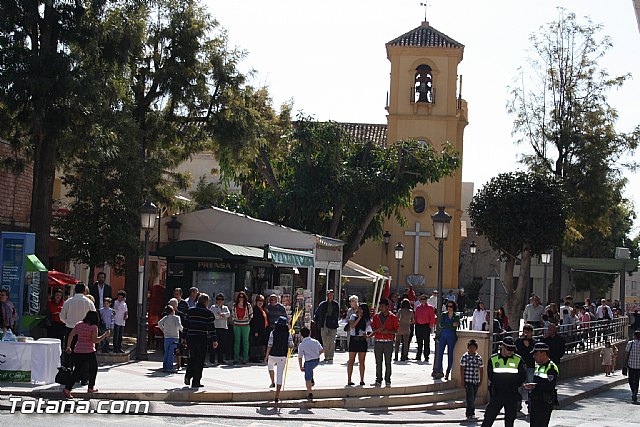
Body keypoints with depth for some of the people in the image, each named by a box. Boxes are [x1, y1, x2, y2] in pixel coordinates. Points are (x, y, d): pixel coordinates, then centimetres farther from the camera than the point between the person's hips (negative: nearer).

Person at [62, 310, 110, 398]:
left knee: (77, 371, 6)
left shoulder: (79, 324, 8)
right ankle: (91, 388, 23)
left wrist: (68, 346, 18)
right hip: (89, 352, -5)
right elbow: (95, 340, -14)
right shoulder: (93, 327, -9)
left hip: (77, 351, 5)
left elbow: (71, 335, 10)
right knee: (93, 369, 18)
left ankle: (67, 389, -6)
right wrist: (105, 335, -4)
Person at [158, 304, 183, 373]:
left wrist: (163, 330, 7)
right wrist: (181, 329, -1)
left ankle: (164, 367, 12)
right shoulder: (176, 317, -7)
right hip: (174, 337, -4)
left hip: (166, 337, 4)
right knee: (171, 353, -4)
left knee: (166, 352, 12)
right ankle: (169, 368, -8)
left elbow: (159, 323, -4)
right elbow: (179, 325, -20)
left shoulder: (165, 318, 6)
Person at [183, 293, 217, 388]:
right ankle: (196, 382, 2)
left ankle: (188, 376, 2)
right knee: (199, 360, 2)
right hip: (202, 339, -4)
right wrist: (214, 340, -1)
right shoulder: (208, 313, -4)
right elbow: (211, 327, -5)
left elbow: (185, 325, 10)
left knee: (192, 358, 18)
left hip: (190, 338, 4)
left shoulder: (190, 311, 9)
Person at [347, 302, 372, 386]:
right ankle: (349, 380, 0)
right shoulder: (353, 316, 3)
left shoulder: (367, 319, 9)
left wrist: (367, 335, -4)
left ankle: (362, 380, 7)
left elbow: (370, 329, 15)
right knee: (351, 361, -1)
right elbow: (352, 326, -13)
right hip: (354, 339, -2)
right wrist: (359, 318, -13)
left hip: (362, 340, 2)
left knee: (362, 361, 4)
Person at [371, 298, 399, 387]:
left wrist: (388, 331, -15)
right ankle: (378, 380, 10)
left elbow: (396, 330, 2)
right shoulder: (376, 316, 9)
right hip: (378, 342, 2)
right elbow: (373, 328, 8)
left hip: (388, 342, -2)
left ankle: (388, 381, 7)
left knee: (388, 362, 1)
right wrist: (378, 330, -13)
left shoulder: (393, 317, 2)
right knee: (378, 362, 4)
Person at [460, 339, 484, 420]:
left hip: (476, 381, 5)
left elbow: (481, 369, 14)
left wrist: (481, 380, 11)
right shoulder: (465, 356, -5)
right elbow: (462, 368, -6)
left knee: (473, 398, 11)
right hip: (468, 381, -5)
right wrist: (462, 380, -9)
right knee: (470, 397, -10)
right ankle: (470, 414, -10)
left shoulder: (479, 357, 8)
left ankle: (469, 412, 22)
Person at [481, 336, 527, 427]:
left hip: (512, 395, 0)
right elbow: (490, 375, 6)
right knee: (488, 418, -2)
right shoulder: (493, 359, 2)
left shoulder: (518, 360, 0)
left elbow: (523, 376, 3)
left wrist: (514, 386, -4)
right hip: (496, 395, 0)